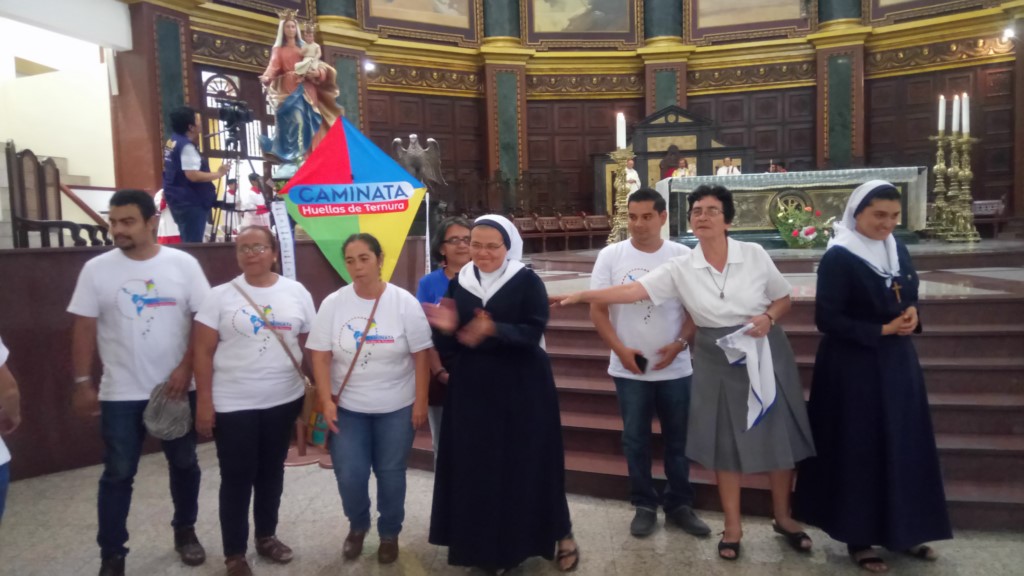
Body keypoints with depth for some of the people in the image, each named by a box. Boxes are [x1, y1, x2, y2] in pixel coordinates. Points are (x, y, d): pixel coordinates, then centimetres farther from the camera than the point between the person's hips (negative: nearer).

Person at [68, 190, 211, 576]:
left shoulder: (183, 264, -5)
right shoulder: (96, 269, -3)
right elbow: (84, 329, 0)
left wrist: (186, 367, -11)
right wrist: (83, 383, -2)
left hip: (177, 388, 1)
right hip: (120, 394, 0)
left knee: (184, 464, 14)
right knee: (118, 474, 7)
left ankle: (185, 531, 34)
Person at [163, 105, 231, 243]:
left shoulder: (172, 142, 11)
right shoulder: (186, 146, -18)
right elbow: (193, 176, -26)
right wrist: (218, 174, -15)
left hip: (179, 200, 10)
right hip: (190, 202, -10)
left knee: (188, 242, 15)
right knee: (193, 243, -7)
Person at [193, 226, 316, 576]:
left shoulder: (297, 293, 1)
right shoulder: (220, 297, -5)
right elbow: (203, 352, -5)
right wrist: (204, 401, -9)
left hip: (284, 400, 3)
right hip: (233, 404, -2)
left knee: (272, 471, 17)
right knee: (237, 478, 5)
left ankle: (266, 536, 36)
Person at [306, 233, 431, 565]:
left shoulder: (404, 302, -9)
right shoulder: (333, 304, -5)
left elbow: (421, 356, -6)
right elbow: (320, 355, -3)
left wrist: (420, 403, -7)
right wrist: (326, 401, -9)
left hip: (396, 407, -1)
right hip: (347, 407, 1)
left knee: (390, 474, 9)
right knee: (349, 475, 0)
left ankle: (390, 533, 33)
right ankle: (357, 525, 32)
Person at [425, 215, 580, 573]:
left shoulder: (527, 282, -6)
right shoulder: (458, 284, 6)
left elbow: (533, 332, -16)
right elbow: (448, 347, 7)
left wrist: (495, 330, -31)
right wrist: (447, 330, -16)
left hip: (522, 389, -4)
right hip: (473, 389, 4)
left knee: (529, 463, 3)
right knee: (477, 465, 6)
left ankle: (560, 534, 23)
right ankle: (486, 543, 24)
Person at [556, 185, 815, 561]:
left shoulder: (755, 255, -7)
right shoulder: (681, 269, -7)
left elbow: (784, 298, 4)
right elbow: (632, 291, -14)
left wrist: (769, 317, -17)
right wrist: (582, 295, -22)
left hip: (765, 353, 0)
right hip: (717, 361, 0)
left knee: (777, 436, 9)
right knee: (725, 442, 8)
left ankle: (783, 518, 31)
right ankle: (732, 526, 25)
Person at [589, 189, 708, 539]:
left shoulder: (682, 256, -1)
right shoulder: (610, 256, -3)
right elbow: (597, 309, -3)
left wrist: (680, 343, -14)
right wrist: (620, 349, -14)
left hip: (675, 368, 1)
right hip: (629, 369, 0)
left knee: (678, 439, 11)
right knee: (635, 439, 10)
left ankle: (679, 504, 28)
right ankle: (644, 505, 25)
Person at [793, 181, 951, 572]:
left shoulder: (898, 250, 7)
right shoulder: (838, 258, -15)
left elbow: (909, 299, 17)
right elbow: (827, 319, -17)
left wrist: (911, 315, -6)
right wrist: (882, 330, -18)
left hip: (898, 363, 7)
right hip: (854, 368, -7)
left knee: (905, 446, 13)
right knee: (859, 451, 2)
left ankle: (903, 530, 29)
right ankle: (858, 537, 16)